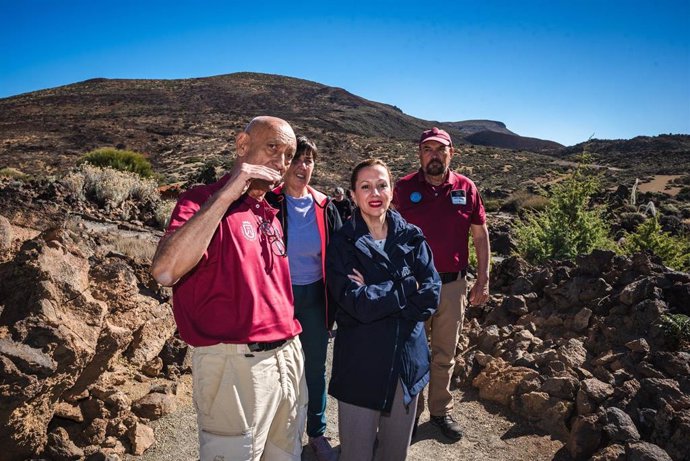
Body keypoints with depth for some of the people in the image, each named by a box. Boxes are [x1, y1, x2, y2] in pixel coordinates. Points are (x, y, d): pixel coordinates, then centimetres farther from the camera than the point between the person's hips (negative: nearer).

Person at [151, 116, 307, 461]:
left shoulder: (270, 215, 13)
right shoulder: (203, 202, -9)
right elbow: (165, 271, -27)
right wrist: (226, 194, -25)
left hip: (288, 357, 7)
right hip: (236, 365, -7)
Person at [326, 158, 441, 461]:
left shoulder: (411, 237, 2)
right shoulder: (342, 244, -7)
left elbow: (431, 295, -8)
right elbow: (357, 305, -19)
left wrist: (377, 295, -16)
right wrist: (408, 287, -13)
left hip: (407, 359, 3)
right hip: (360, 364, -3)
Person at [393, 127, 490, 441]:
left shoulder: (466, 188, -1)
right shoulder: (404, 188, -6)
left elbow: (480, 235, 5)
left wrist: (482, 281, 3)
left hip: (453, 285, 2)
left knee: (445, 354, 17)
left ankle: (441, 410, 35)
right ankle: (410, 412, 31)